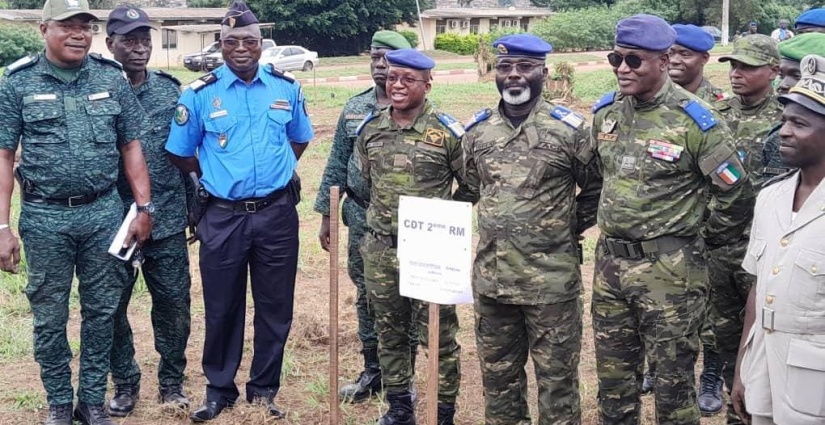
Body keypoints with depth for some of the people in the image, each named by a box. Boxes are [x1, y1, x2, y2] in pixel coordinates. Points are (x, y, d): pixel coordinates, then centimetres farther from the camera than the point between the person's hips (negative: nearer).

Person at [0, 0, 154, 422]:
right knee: (49, 317, 8)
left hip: (104, 213, 2)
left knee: (101, 312, 10)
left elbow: (131, 146, 7)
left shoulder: (112, 78, 3)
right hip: (45, 217, -2)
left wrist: (144, 207, 2)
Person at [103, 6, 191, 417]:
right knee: (112, 307, 9)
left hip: (167, 221, 2)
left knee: (174, 305, 6)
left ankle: (171, 382, 24)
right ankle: (125, 384, 26)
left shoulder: (171, 90, 4)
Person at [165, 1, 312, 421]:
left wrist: (272, 171, 9)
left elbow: (299, 140, 17)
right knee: (222, 307, 8)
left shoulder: (287, 88, 2)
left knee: (275, 306, 8)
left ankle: (264, 389, 23)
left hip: (277, 213, 2)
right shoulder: (200, 93, -4)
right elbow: (181, 155, 4)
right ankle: (219, 388, 24)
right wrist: (219, 176, 6)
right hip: (222, 216, -1)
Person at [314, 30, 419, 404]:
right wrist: (326, 215, 6)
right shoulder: (354, 108, 5)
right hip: (361, 218, 4)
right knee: (367, 297, 13)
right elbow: (337, 165, 8)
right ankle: (372, 372, 26)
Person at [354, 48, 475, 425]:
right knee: (389, 333, 15)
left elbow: (471, 185, 1)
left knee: (439, 336, 3)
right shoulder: (369, 128, 4)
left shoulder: (446, 131, -9)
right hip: (379, 250, 5)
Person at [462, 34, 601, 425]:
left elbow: (596, 188, 2)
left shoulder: (569, 128, -8)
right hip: (491, 277, 4)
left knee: (556, 377, 6)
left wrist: (571, 228, 3)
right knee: (497, 375, 16)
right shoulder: (477, 131, 5)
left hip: (551, 279, -4)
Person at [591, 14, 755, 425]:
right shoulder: (605, 112, 4)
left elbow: (736, 193, -7)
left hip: (669, 269, -5)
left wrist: (705, 237, 3)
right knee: (613, 375, 16)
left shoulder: (696, 120, -13)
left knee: (672, 379, 6)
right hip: (610, 263, 6)